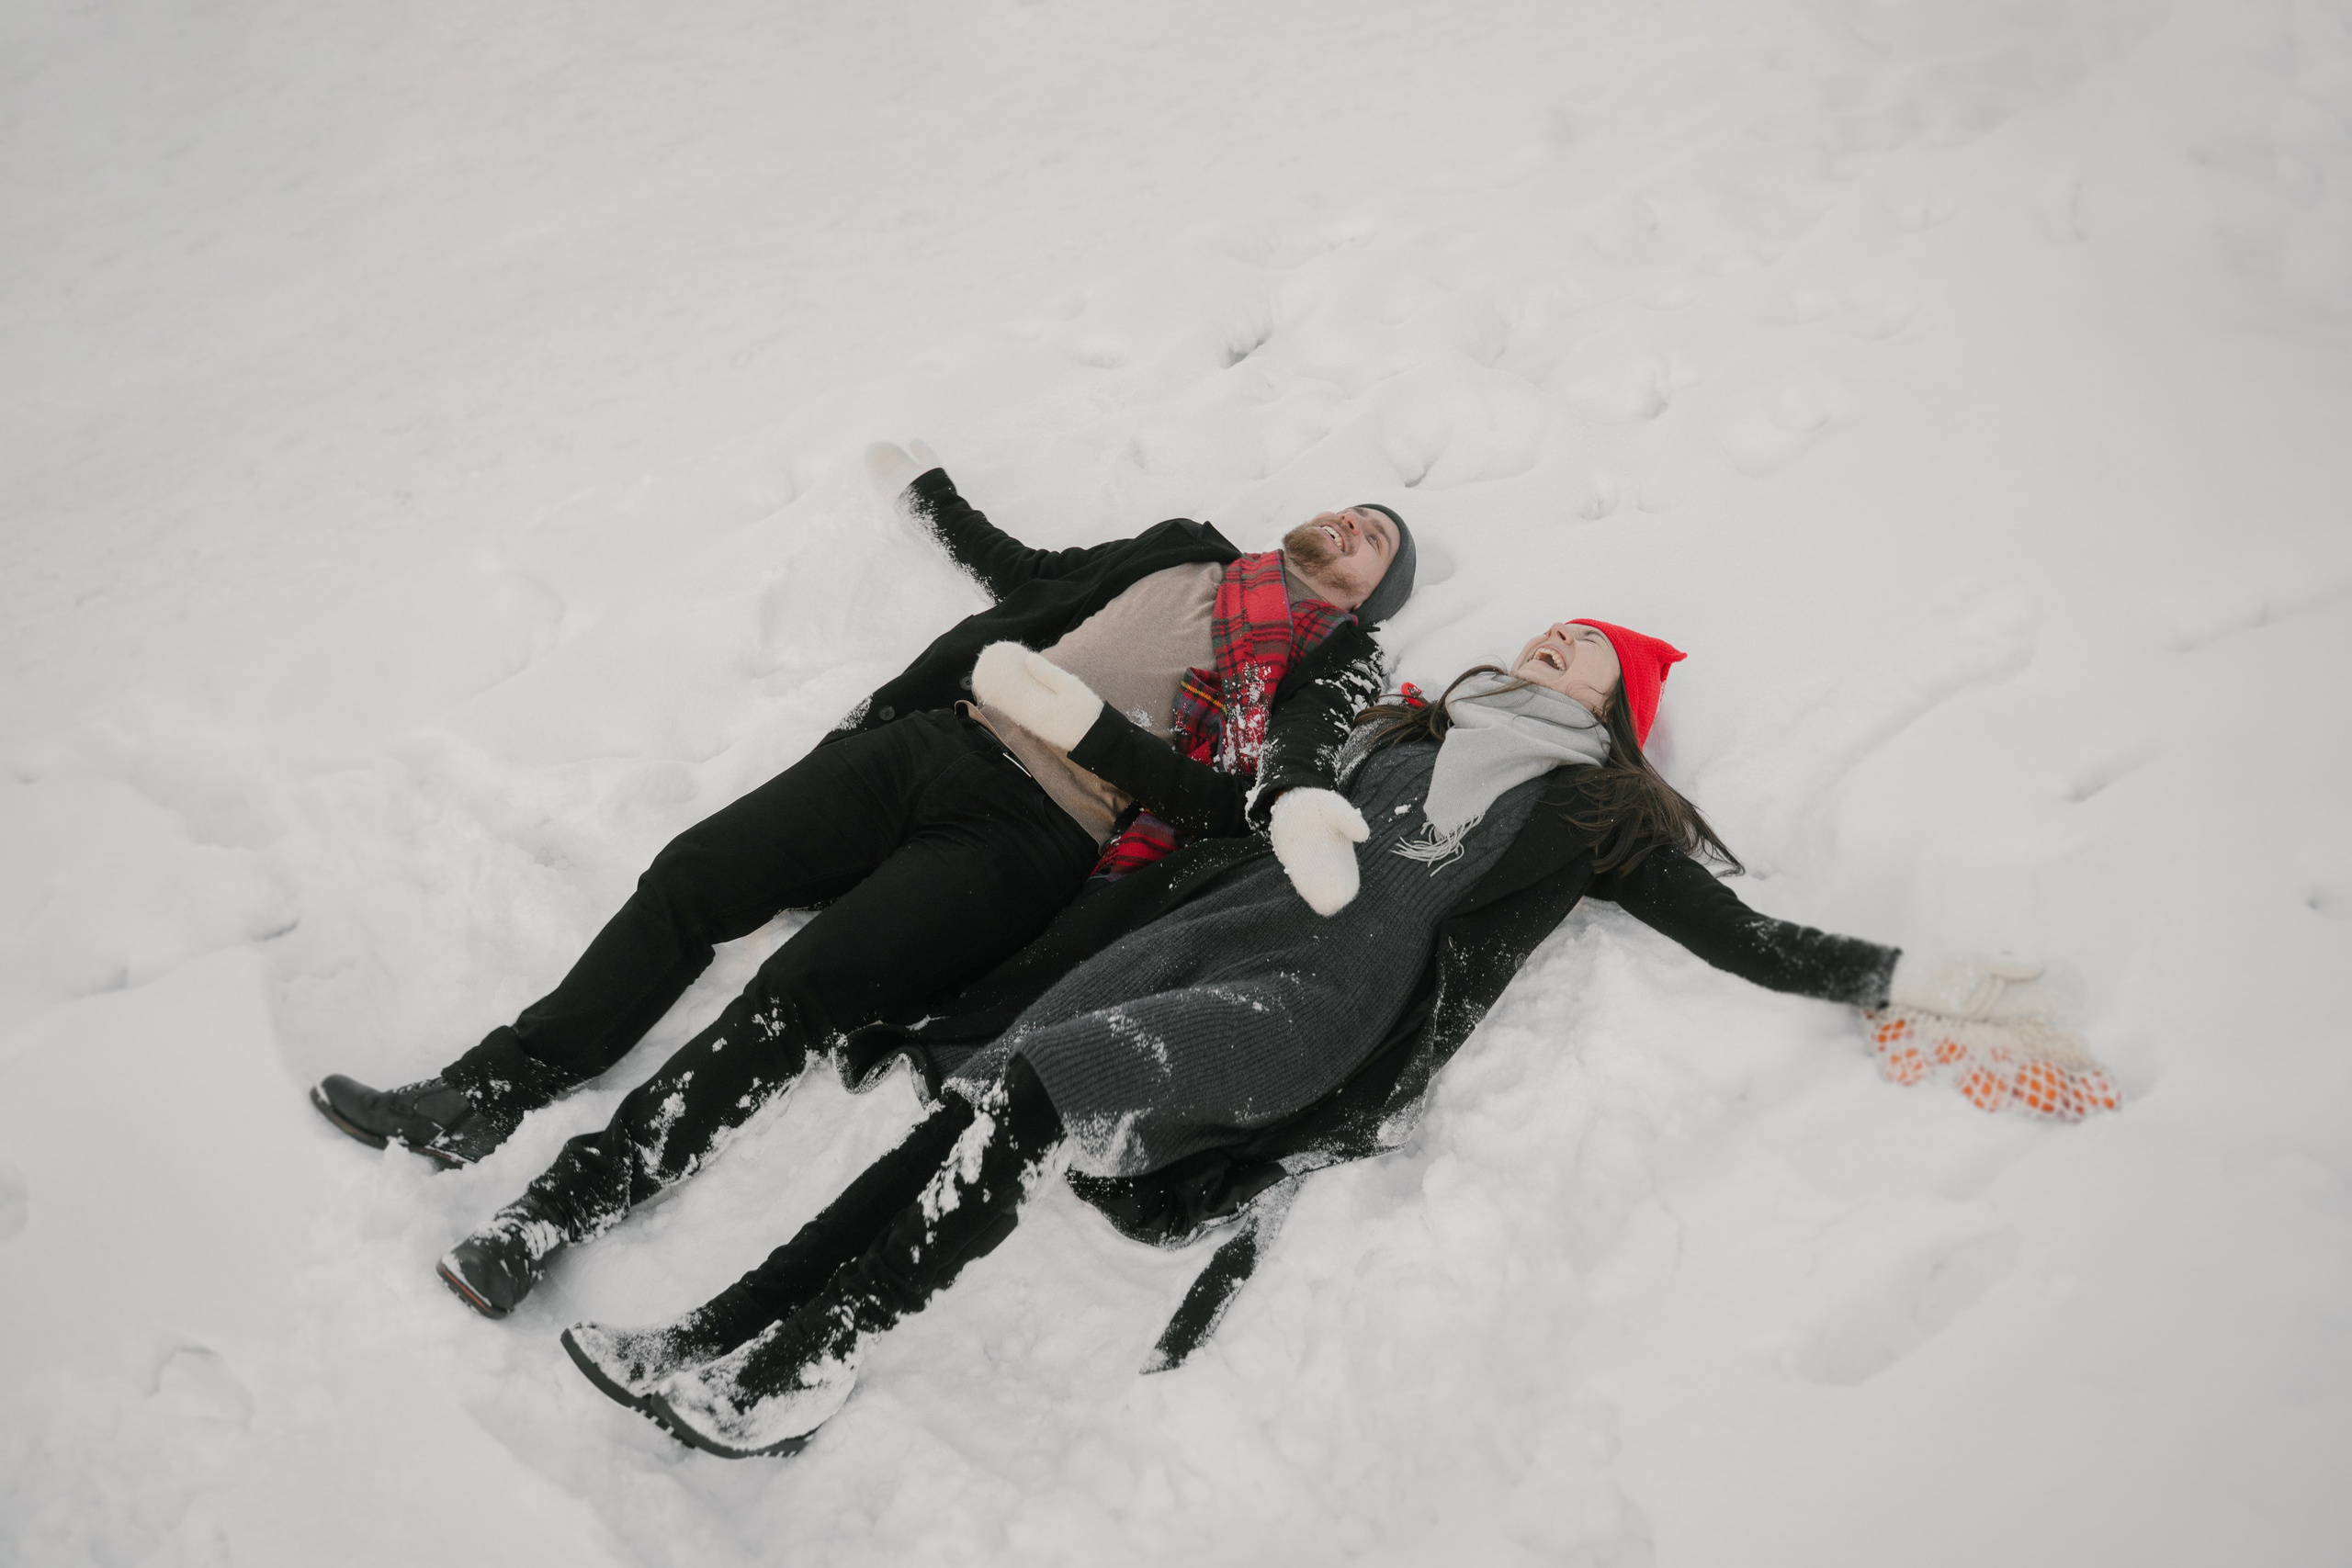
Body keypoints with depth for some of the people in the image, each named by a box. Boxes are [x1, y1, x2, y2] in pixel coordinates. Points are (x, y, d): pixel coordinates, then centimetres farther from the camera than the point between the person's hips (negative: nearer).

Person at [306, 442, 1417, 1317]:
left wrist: (1091, 723, -17)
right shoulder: (1186, 553, 26)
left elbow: (1236, 805, -6)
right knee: (692, 874, -10)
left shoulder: (1334, 661, 9)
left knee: (800, 993, -22)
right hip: (938, 740, 6)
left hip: (1034, 831, -5)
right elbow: (1029, 575, 36)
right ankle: (487, 1093, -6)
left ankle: (564, 1207, -21)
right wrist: (931, 493, 46)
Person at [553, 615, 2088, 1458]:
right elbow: (1279, 779, 23)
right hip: (1239, 919, 4)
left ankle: (798, 1370, -22)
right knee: (991, 1077, -18)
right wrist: (1295, 807, 0)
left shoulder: (1603, 810, 21)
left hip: (1350, 997, -4)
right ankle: (724, 1338, -17)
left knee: (1035, 1096, -25)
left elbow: (1746, 937, 16)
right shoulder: (1412, 726, 32)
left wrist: (1919, 978, 8)